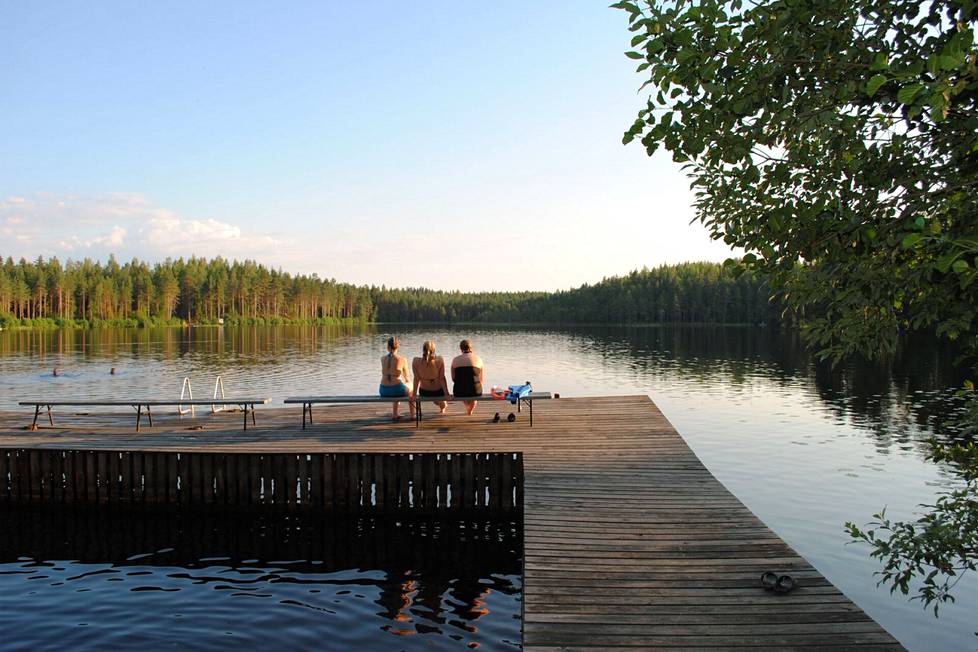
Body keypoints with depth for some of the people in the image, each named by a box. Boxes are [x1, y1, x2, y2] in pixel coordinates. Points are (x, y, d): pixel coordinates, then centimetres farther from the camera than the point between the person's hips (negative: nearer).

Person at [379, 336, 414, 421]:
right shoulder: (402, 359, -8)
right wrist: (408, 383, 26)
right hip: (396, 389, -3)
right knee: (411, 387, 33)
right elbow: (407, 377, 6)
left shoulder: (382, 359, 1)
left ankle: (395, 414, 42)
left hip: (384, 391, 4)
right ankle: (412, 415, 36)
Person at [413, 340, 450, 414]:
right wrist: (446, 394, -10)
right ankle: (443, 407, 61)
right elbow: (442, 378, -18)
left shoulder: (416, 361, -23)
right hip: (438, 391, -2)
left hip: (424, 392, 2)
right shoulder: (440, 360, -25)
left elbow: (417, 379, -15)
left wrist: (414, 394, -4)